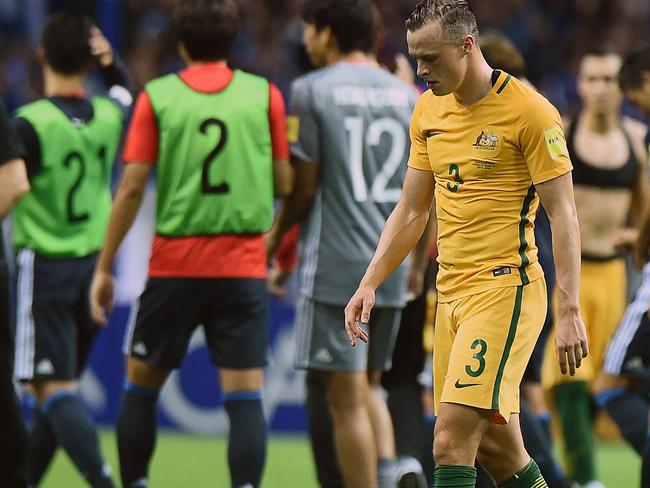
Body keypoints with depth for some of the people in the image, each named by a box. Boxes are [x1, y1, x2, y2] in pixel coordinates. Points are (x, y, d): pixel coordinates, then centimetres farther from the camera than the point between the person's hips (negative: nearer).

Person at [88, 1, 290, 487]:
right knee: (245, 396, -3)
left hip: (174, 265, 0)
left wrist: (104, 268, 3)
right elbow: (284, 184, 4)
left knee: (141, 385, 16)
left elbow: (131, 188, -3)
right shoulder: (264, 95, 2)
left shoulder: (157, 97, 0)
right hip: (245, 266, 0)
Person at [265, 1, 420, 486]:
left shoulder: (311, 90, -6)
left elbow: (304, 187, -5)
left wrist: (276, 236, 12)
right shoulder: (407, 94, 9)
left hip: (333, 265, -5)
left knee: (347, 399, -1)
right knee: (369, 387, 17)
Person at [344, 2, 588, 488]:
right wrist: (369, 284, 11)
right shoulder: (428, 110, 11)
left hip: (505, 288, -7)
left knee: (451, 443, -16)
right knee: (496, 448, 9)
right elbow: (411, 210, 19)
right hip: (451, 293, 7)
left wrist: (569, 311, -15)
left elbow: (563, 214, -10)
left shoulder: (530, 111, -10)